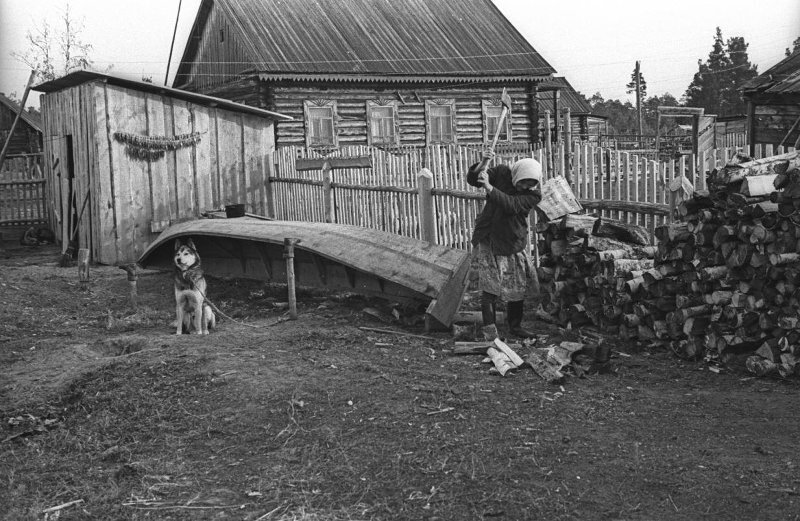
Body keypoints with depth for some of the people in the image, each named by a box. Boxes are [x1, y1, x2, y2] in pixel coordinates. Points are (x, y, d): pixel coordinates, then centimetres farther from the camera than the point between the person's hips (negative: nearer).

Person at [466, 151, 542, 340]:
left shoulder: (534, 194, -11)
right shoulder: (502, 173, -7)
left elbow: (511, 205, -27)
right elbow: (472, 179, -7)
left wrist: (489, 187, -36)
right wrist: (483, 164, -26)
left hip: (514, 244, 2)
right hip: (488, 240, -2)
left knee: (518, 287, 9)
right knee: (489, 285, -9)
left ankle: (515, 326, 24)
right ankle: (489, 328, -6)